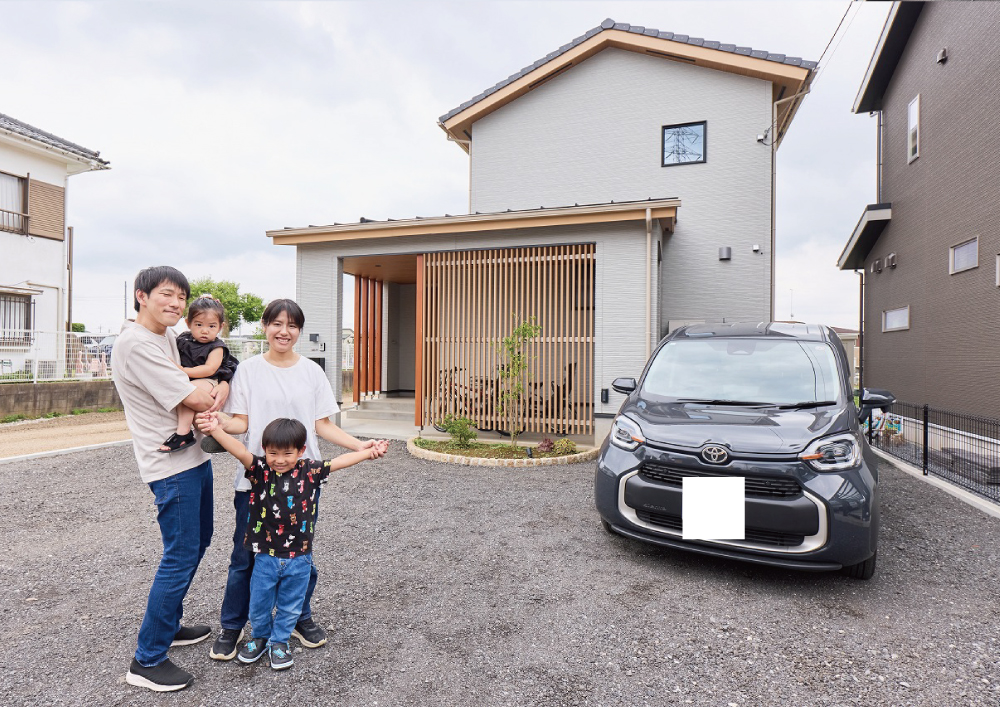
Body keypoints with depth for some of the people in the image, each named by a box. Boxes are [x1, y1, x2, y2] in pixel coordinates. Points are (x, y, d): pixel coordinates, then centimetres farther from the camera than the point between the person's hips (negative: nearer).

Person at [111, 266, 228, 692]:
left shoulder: (170, 339, 10)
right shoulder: (136, 343, -19)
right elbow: (192, 399, -22)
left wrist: (222, 389, -13)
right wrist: (213, 395, 0)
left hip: (195, 455, 10)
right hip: (171, 464, -10)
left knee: (196, 542, 20)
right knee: (180, 557, -2)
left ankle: (169, 625, 38)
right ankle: (148, 660, 15)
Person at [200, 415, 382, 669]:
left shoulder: (309, 471, -8)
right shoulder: (259, 469, -11)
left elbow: (340, 461, -6)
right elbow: (240, 452, -25)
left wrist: (368, 451, -8)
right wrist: (216, 431, -39)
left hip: (298, 557, 0)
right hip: (266, 555, 0)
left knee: (290, 606, 18)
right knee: (259, 603, 19)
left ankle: (279, 642, 42)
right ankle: (260, 637, 47)